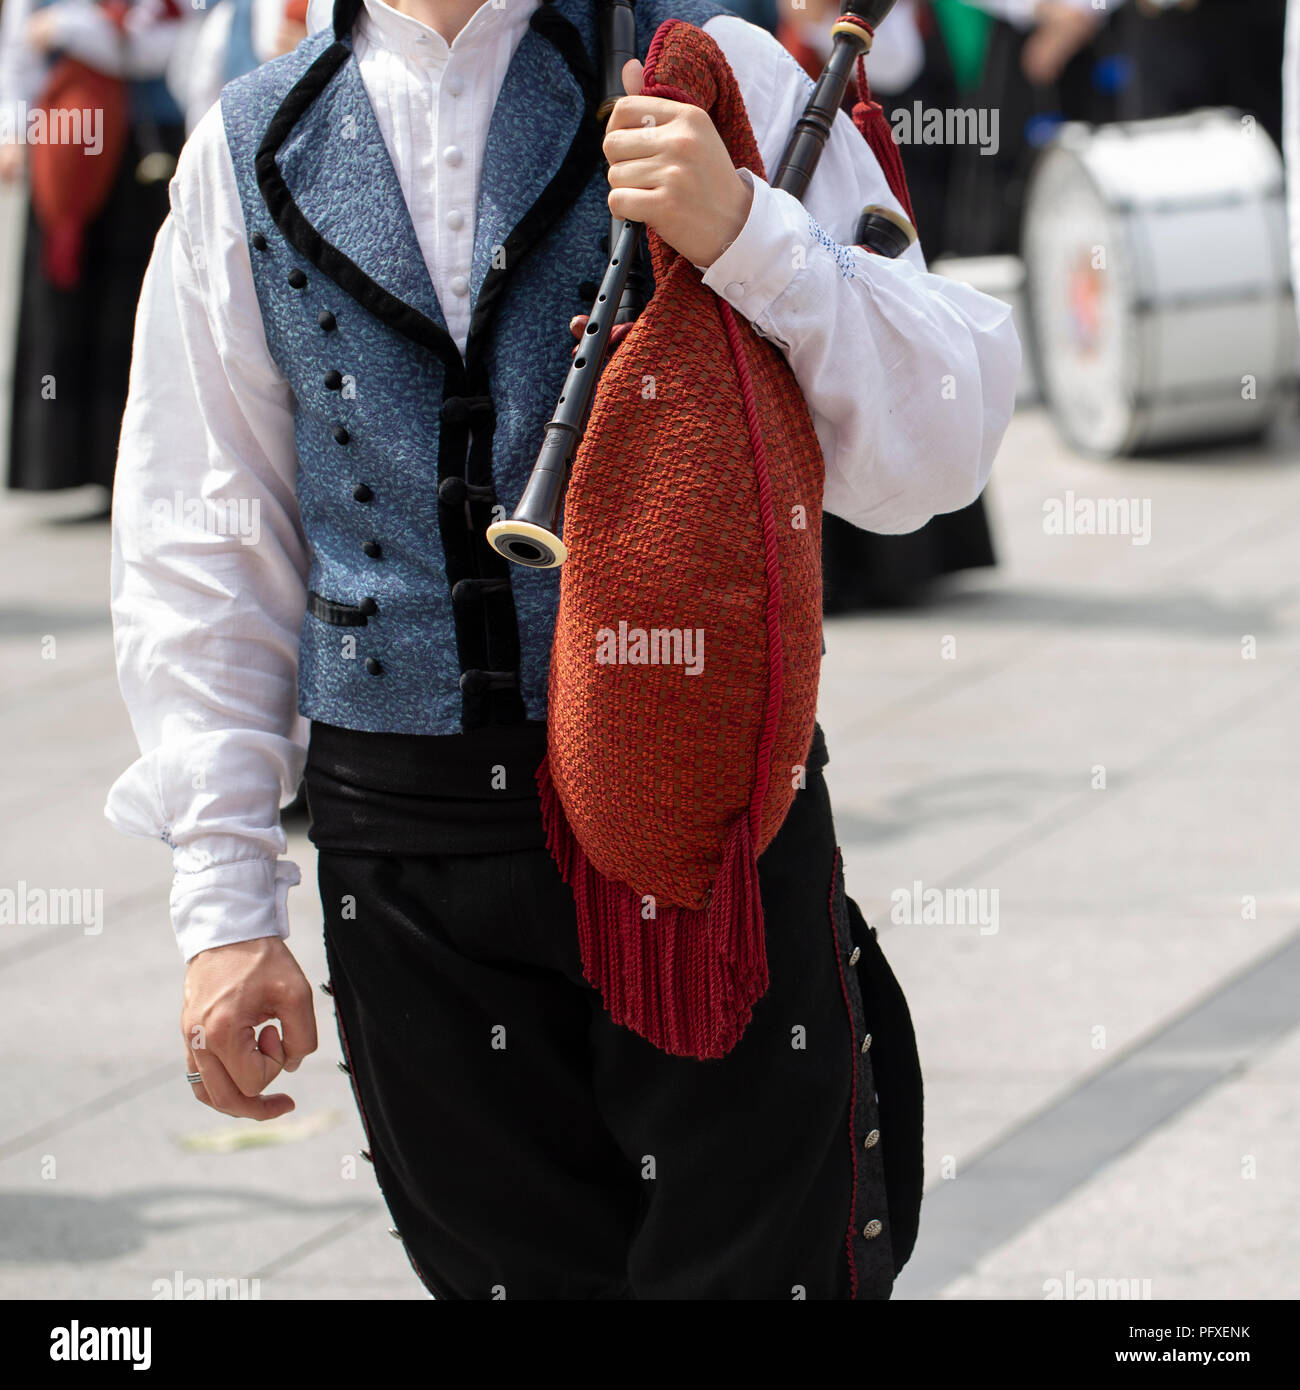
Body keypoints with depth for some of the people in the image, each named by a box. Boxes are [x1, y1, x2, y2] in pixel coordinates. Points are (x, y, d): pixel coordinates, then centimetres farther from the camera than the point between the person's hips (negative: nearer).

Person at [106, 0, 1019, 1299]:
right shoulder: (251, 149, 8)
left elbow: (935, 446, -3)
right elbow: (197, 556, 9)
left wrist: (748, 236, -19)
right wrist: (222, 909, 3)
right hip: (404, 839, 2)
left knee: (752, 1263, -1)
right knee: (511, 1266, 9)